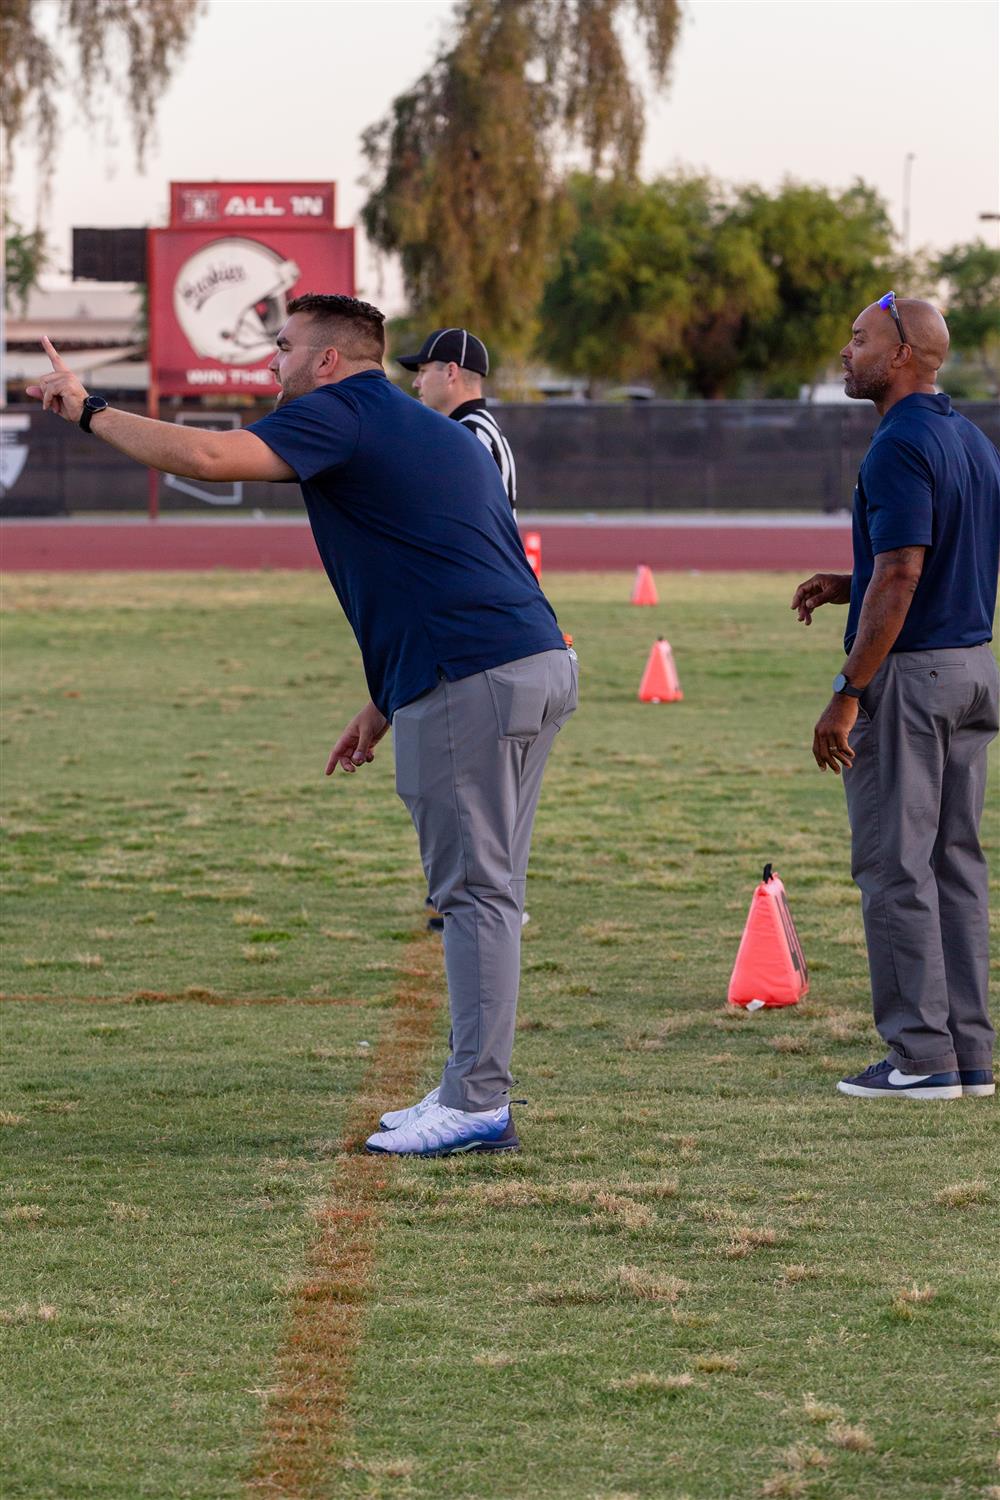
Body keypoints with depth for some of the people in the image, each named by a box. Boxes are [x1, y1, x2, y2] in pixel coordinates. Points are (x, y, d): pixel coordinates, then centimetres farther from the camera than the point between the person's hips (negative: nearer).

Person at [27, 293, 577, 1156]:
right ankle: (473, 1091, 17)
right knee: (486, 892, 13)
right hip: (539, 663, 9)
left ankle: (477, 1105, -8)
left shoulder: (340, 415, -4)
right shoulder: (431, 433, 26)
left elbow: (208, 457, -17)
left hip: (474, 683, -9)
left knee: (476, 893, -8)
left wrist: (87, 410, -4)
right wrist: (384, 706, 30)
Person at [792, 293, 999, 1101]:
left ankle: (921, 1056, -4)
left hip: (907, 671, -9)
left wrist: (847, 697, -21)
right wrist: (847, 585, 15)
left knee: (895, 866, -4)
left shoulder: (901, 447, -16)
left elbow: (900, 577, -22)